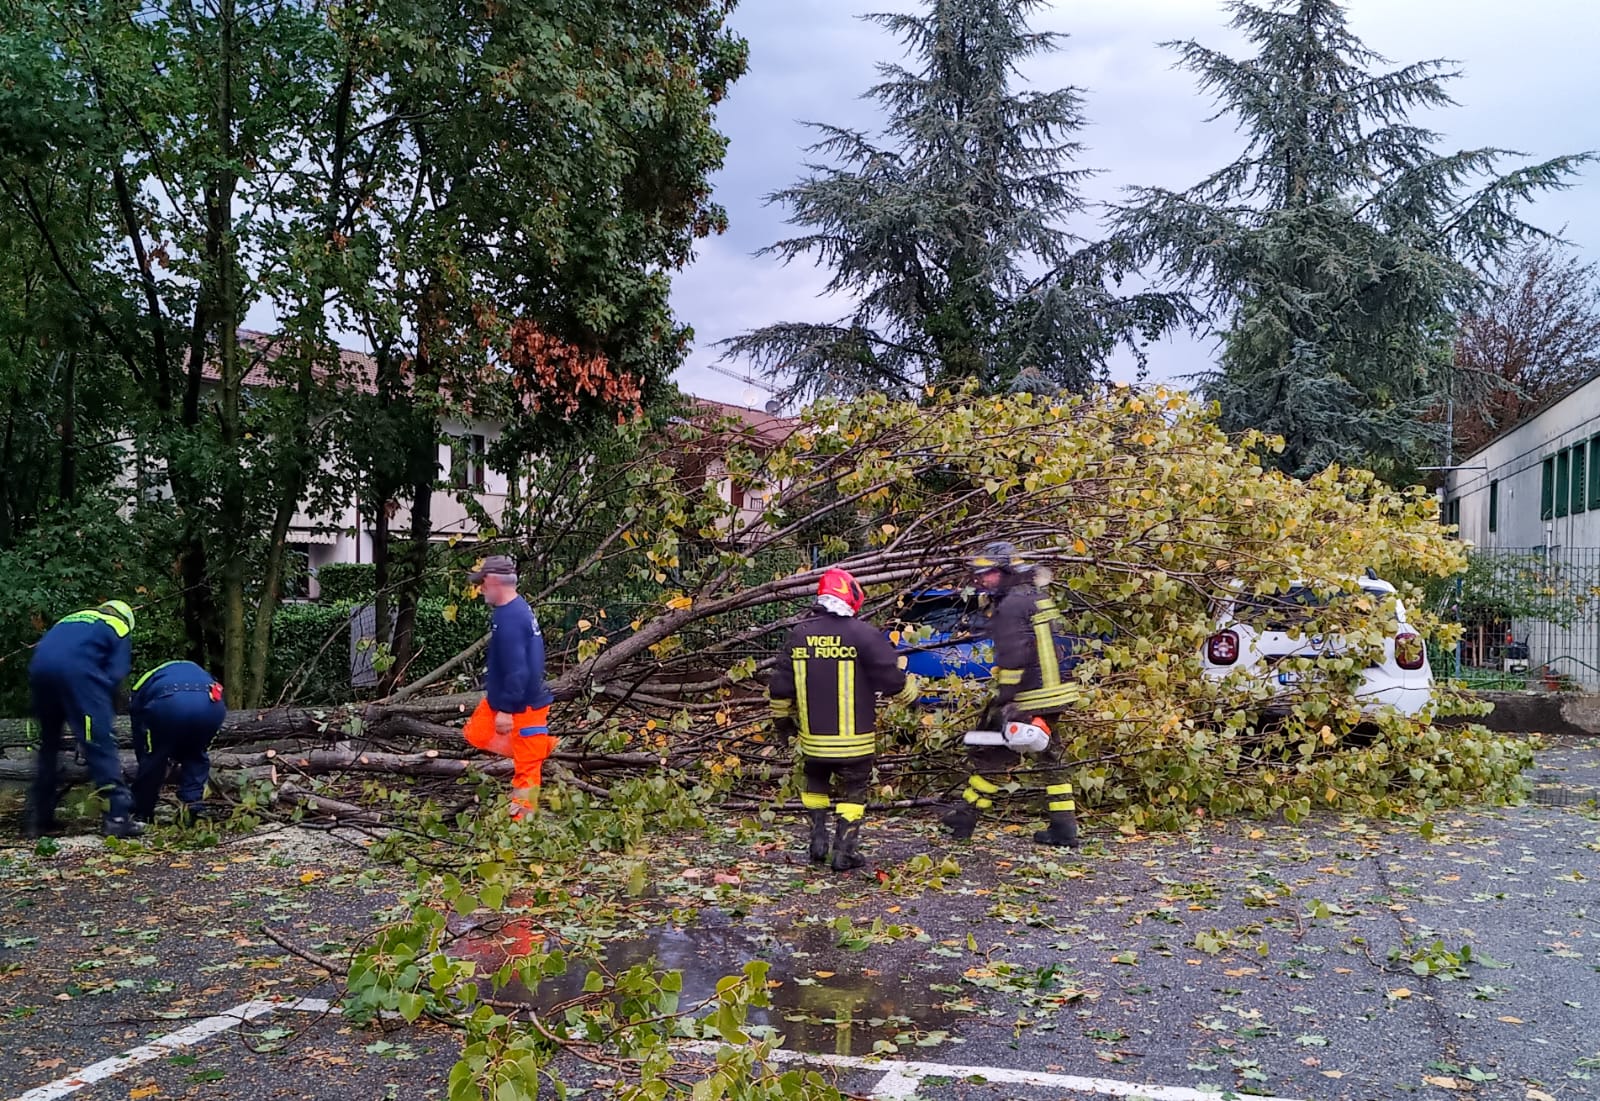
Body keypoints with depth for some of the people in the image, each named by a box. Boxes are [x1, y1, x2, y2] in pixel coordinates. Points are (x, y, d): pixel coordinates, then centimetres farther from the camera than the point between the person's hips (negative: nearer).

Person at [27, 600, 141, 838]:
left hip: (39, 667, 6)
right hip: (76, 669, -6)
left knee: (48, 744, 20)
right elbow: (114, 676, 6)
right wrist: (106, 713, 14)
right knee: (101, 745, -2)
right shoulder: (119, 629, 22)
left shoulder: (71, 620, 38)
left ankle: (39, 819, 25)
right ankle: (117, 817, -7)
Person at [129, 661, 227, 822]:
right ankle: (194, 802, 19)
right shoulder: (196, 671, 47)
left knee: (154, 757, 22)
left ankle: (141, 813, 29)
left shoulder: (141, 687, 40)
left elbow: (139, 740, 40)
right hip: (210, 703, 2)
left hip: (168, 703, -2)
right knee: (196, 755, 28)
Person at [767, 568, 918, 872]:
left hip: (812, 739, 4)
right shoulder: (863, 634, -13)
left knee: (816, 785, 25)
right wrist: (910, 689, 12)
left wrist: (782, 720, 19)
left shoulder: (798, 635, 0)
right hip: (854, 740, -3)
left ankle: (818, 839, 21)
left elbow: (780, 687, 4)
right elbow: (892, 678, -9)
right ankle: (845, 852, 10)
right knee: (853, 791, 11)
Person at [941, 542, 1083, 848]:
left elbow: (1012, 657, -22)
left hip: (1026, 699, -9)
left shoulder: (1010, 605, -14)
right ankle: (1064, 827, 14)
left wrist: (1004, 697, -21)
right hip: (1055, 694, 9)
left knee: (992, 755, 2)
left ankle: (966, 817, 12)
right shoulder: (1040, 599, 15)